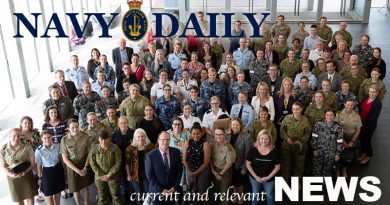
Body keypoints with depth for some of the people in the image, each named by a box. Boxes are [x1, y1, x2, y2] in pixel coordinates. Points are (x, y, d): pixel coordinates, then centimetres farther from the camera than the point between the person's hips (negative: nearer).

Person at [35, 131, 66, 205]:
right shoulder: (39, 150, -16)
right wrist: (40, 177, 0)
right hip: (47, 172, -2)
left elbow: (61, 159, 2)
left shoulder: (58, 146, -11)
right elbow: (39, 165, -6)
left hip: (58, 169, 2)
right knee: (48, 194, 8)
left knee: (58, 191, 18)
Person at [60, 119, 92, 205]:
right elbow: (65, 159, -13)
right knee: (75, 188, 13)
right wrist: (77, 170, -15)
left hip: (84, 165, 1)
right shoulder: (64, 139, -17)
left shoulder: (85, 136, -13)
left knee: (85, 186, 16)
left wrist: (85, 167, -10)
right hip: (71, 167, -1)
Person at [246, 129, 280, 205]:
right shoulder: (253, 150, -15)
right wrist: (256, 177, -12)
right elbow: (248, 164, -7)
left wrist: (268, 177, -15)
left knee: (270, 196, 19)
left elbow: (277, 167, -8)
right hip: (255, 178, 1)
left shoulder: (274, 152, -15)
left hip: (270, 179, 0)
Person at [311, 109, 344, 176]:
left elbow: (339, 142, -1)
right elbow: (314, 138, -3)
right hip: (318, 152, 0)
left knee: (327, 171, 13)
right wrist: (314, 149, -6)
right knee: (316, 171, 5)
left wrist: (338, 154, -1)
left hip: (330, 154, 0)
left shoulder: (338, 128, -5)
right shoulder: (318, 125, -6)